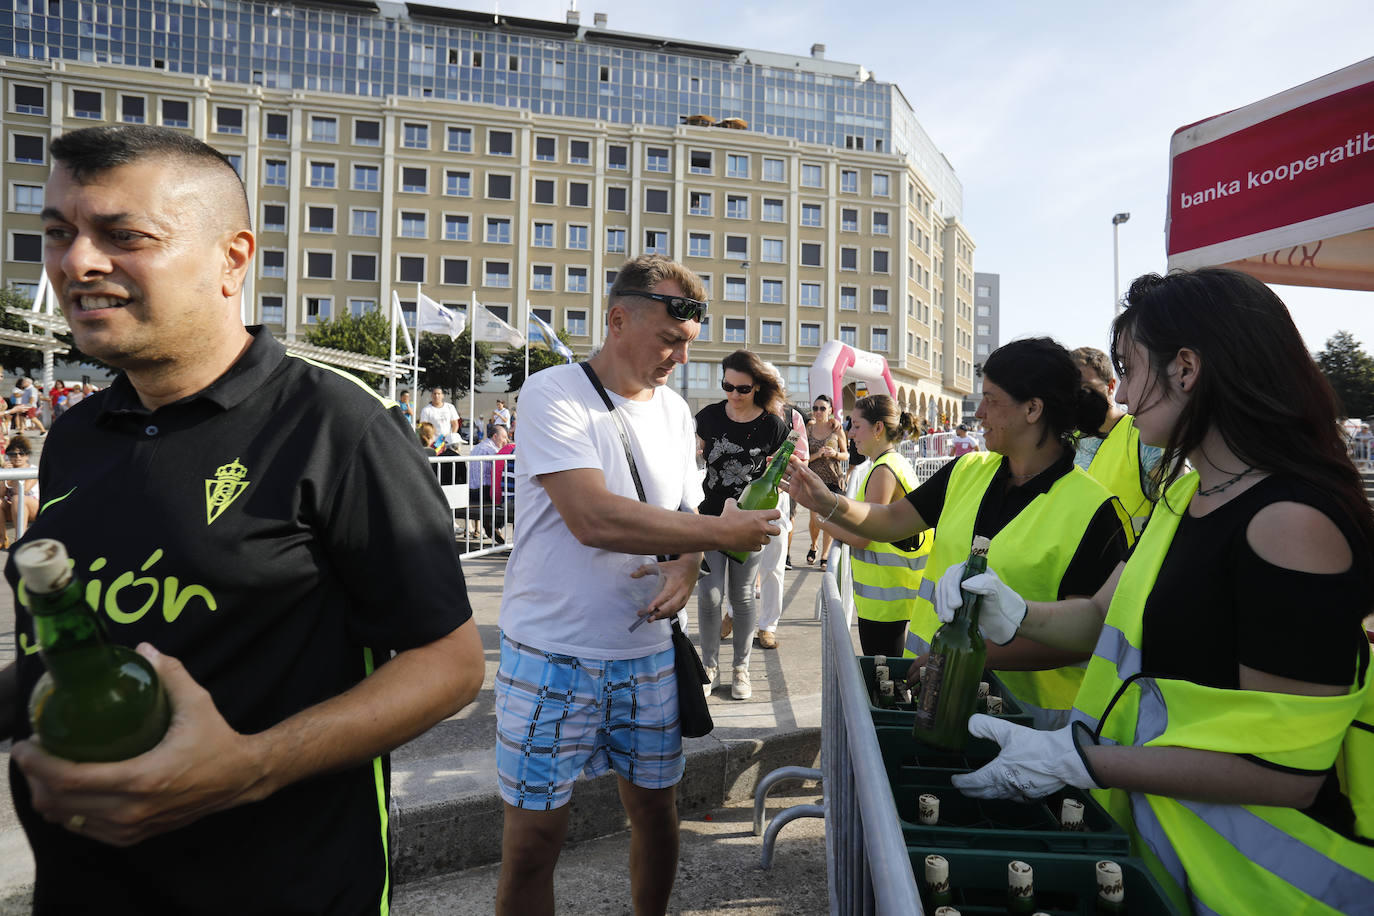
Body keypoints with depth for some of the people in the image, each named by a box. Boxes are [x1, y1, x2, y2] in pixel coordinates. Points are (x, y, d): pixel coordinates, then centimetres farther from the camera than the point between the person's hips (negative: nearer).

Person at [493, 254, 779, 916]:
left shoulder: (675, 411, 8)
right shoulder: (552, 394, -13)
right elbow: (593, 518, -25)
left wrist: (684, 570, -8)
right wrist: (720, 531, -20)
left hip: (647, 649, 6)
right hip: (552, 652, -5)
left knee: (656, 808, 17)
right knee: (534, 836, 5)